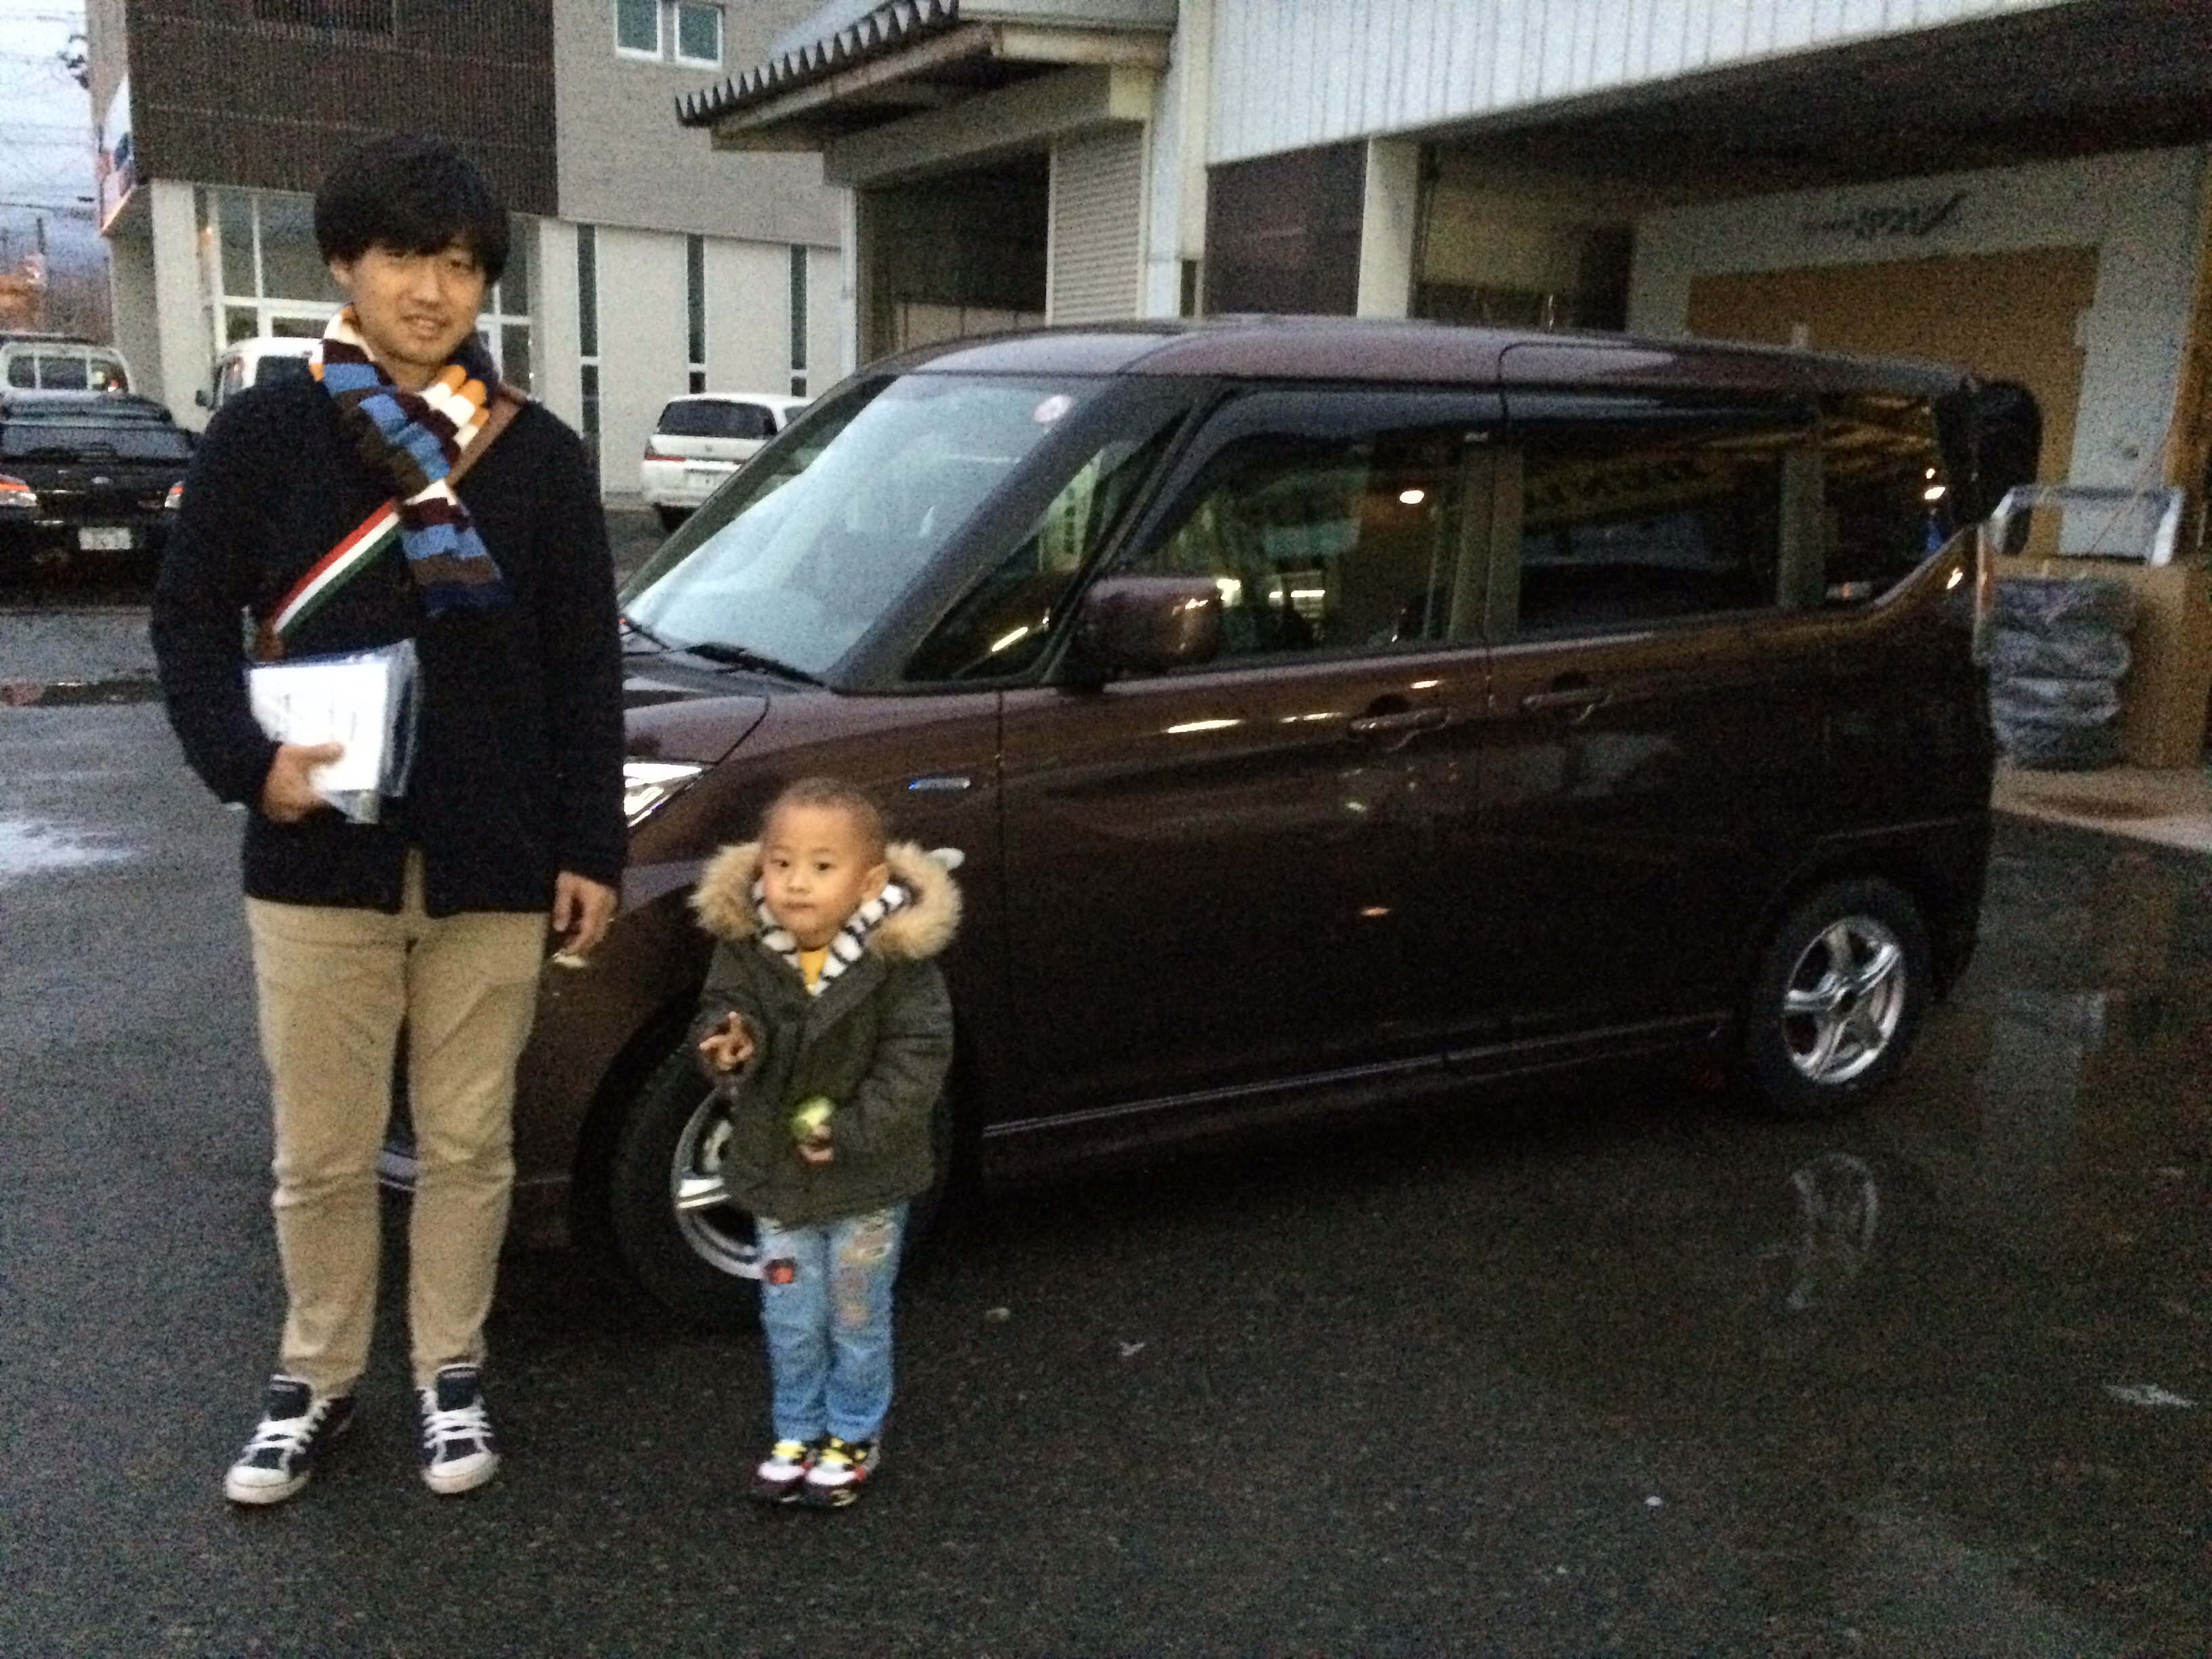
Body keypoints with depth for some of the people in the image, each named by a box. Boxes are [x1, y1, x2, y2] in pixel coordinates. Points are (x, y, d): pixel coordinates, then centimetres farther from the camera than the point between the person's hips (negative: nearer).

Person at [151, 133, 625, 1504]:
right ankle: (317, 1380, 33)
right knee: (322, 1155, 11)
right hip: (318, 863, 0)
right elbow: (191, 621, 5)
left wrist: (590, 849, -1)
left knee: (469, 1144, 11)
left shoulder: (540, 454, 1)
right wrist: (250, 763, -13)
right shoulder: (264, 434, 0)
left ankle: (450, 1374, 31)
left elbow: (585, 668, 3)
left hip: (496, 868, 0)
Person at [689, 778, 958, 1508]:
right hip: (774, 1170, 3)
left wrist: (854, 1132, -21)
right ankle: (796, 1432, 37)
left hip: (868, 1180, -3)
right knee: (790, 1321, 16)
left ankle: (854, 1436, 34)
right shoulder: (744, 949, -11)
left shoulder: (898, 960, -20)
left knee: (857, 1318, 13)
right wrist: (729, 1042, -27)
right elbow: (723, 1009, -2)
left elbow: (917, 1058, -16)